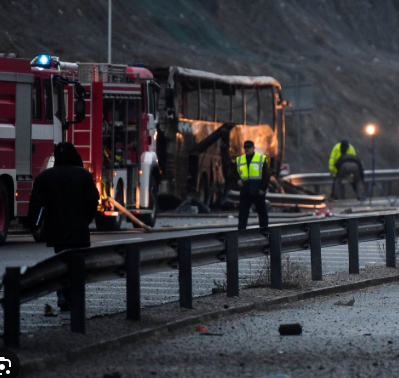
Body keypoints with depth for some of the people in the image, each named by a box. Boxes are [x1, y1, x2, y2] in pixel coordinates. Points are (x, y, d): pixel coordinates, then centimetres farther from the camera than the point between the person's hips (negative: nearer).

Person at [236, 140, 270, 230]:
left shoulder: (262, 159, 1)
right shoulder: (239, 160, 11)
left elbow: (266, 175, -1)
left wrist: (263, 189, -10)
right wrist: (238, 180, -3)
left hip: (258, 192, -3)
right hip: (245, 191, 3)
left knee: (262, 212, 7)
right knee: (243, 212, -2)